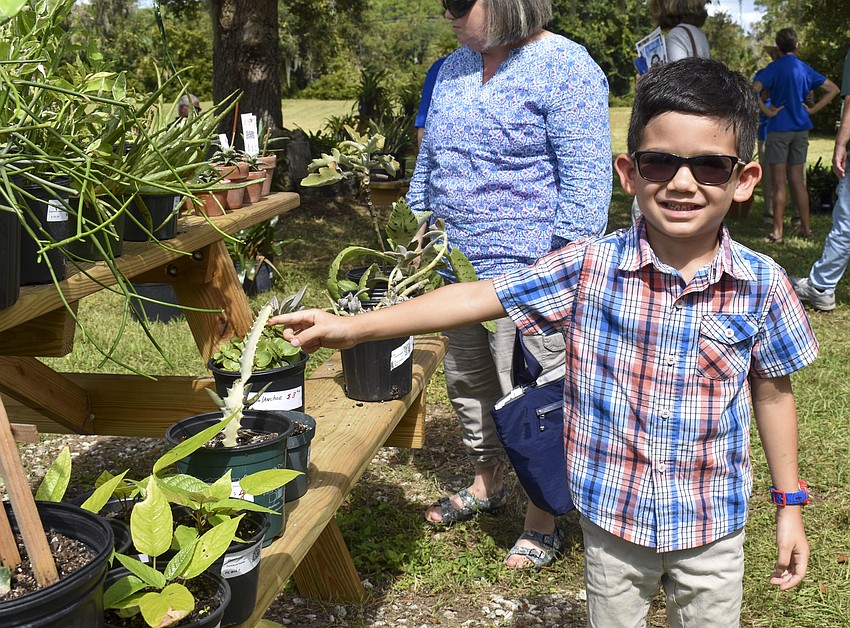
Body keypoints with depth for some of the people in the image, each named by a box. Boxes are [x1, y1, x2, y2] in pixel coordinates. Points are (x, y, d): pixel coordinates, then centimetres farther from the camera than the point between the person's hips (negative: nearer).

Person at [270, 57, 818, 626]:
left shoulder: (762, 286, -11)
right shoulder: (590, 268, -14)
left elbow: (773, 392, 1)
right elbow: (479, 297, -13)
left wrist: (790, 504, 7)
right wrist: (354, 326, -18)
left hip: (713, 525, 1)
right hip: (612, 518, 0)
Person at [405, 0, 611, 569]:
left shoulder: (566, 68, -11)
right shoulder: (453, 69, 13)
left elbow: (585, 181, -15)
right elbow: (429, 161, 22)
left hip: (530, 271, -8)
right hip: (458, 268, 8)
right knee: (468, 382, 20)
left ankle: (543, 521, 19)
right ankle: (487, 483, 42)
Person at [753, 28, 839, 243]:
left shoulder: (774, 68, -8)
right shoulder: (805, 69, 8)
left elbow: (754, 90, -25)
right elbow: (833, 89, 11)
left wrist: (767, 111, -15)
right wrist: (812, 109, 6)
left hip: (779, 128, -5)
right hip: (801, 128, 5)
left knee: (778, 183, -2)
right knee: (797, 180, 12)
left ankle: (777, 232, 0)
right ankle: (805, 228, 15)